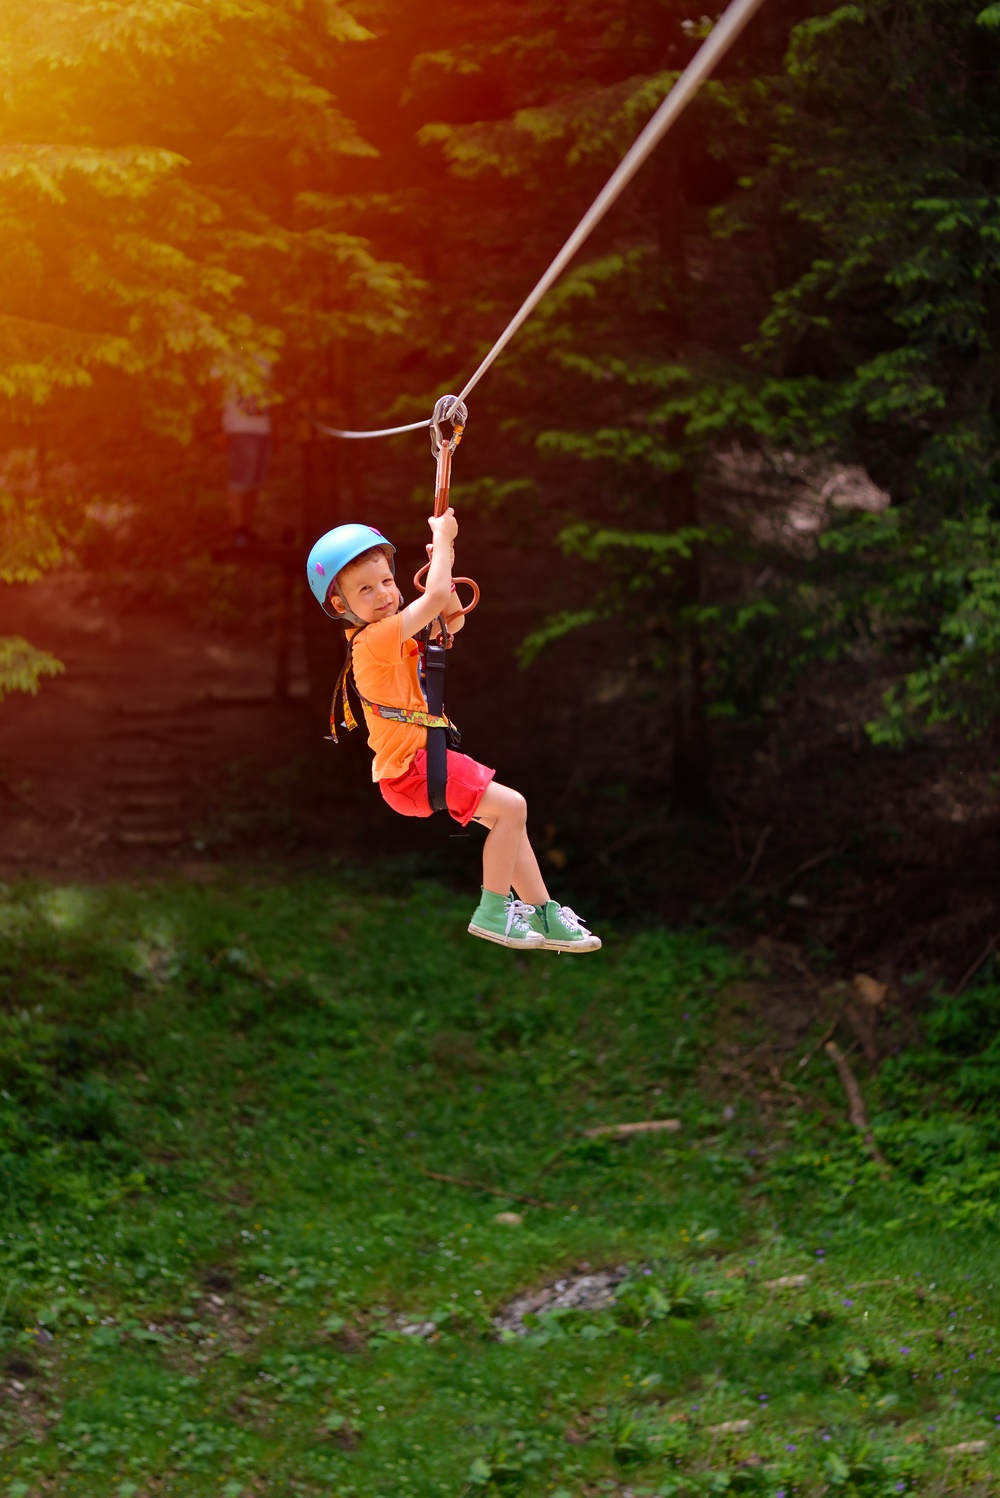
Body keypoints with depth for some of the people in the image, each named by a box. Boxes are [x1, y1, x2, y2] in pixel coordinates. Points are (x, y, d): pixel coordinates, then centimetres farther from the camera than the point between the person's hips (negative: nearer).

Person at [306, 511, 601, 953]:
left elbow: (452, 619, 22)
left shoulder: (393, 635, 11)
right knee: (510, 806, -16)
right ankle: (492, 911, -7)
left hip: (423, 758, 10)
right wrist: (442, 540, -14)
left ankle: (544, 915, 20)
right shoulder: (376, 639, -20)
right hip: (410, 768, -10)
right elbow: (435, 599, -29)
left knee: (507, 818, 13)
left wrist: (441, 563, 7)